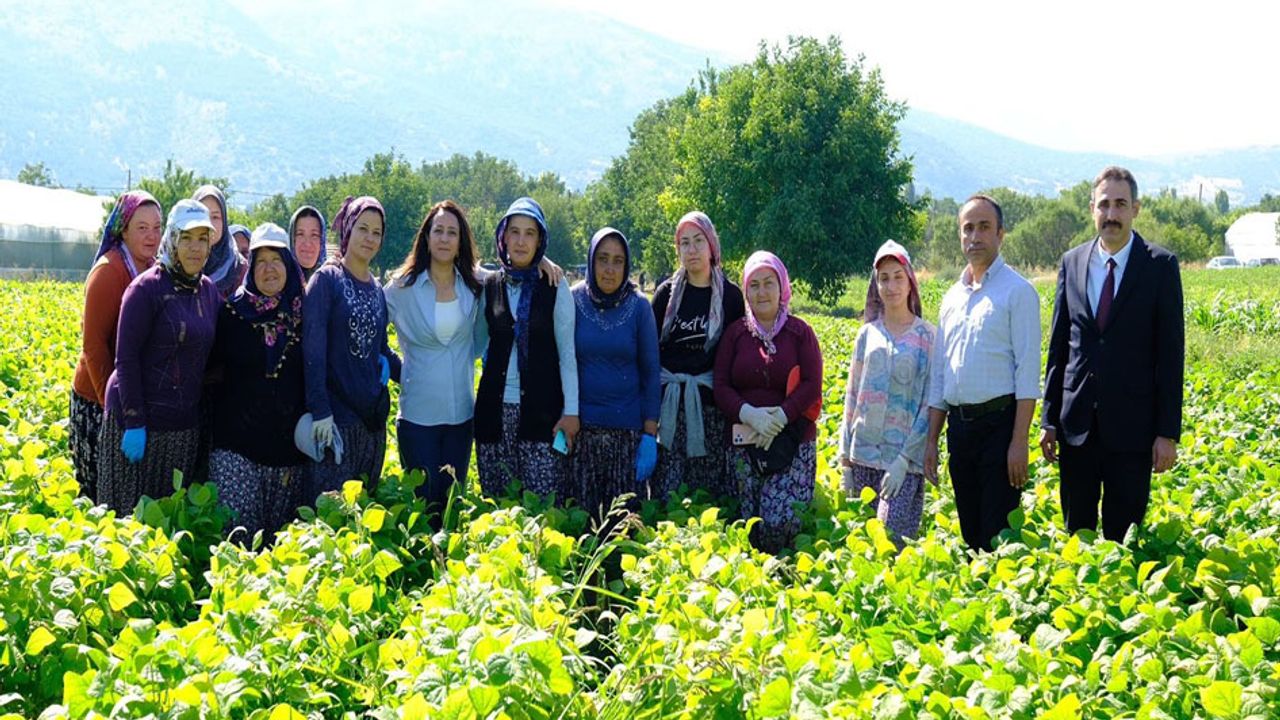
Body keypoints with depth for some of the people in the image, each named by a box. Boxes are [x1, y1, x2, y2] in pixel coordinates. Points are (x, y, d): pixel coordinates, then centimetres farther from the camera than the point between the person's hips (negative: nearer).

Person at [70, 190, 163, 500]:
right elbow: (93, 344, -15)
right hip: (100, 400, -7)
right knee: (99, 488, 2)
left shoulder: (154, 270, 8)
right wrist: (110, 400, -18)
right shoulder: (110, 270, -14)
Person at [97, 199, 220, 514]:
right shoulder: (147, 288, -10)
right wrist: (134, 423, -16)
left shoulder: (209, 290, 9)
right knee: (129, 512, 0)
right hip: (140, 418, -6)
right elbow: (126, 359, -12)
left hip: (185, 422, 6)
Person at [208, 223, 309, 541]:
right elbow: (212, 365, 7)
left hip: (289, 439, 2)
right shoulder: (233, 311, 2)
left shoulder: (303, 314, 6)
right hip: (238, 437, -2)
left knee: (281, 528, 8)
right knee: (234, 527, -10)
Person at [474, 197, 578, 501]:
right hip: (496, 405, 3)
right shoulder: (489, 285, 8)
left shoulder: (555, 287, 1)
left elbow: (567, 351, 1)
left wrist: (571, 410, -5)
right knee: (496, 501, 3)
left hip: (542, 407, -3)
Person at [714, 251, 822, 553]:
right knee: (749, 522, 0)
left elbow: (812, 386, -3)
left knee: (779, 519, -14)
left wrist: (779, 418, -16)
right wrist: (749, 414, -15)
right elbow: (721, 387, 3)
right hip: (744, 440, 2)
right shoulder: (735, 333, 8)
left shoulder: (800, 332, 4)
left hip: (792, 440, -2)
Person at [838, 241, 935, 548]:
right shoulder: (867, 334, 10)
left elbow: (930, 403, -4)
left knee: (892, 544, -14)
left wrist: (905, 459, -11)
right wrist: (845, 459, 9)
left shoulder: (926, 336, 0)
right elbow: (852, 395, 13)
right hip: (864, 453, 4)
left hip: (904, 457, -4)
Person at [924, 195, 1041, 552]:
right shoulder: (952, 297, 15)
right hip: (959, 425, 6)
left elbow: (1027, 372, -10)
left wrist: (1019, 442, -17)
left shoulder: (1017, 291, -4)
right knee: (970, 533, 10)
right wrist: (931, 441, 14)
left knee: (999, 536, -7)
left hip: (998, 420, -6)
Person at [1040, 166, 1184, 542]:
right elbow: (1058, 346, 10)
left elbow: (1171, 353, -4)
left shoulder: (1160, 266, -3)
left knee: (1123, 535, 4)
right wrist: (1049, 419, 7)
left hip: (1131, 425, -3)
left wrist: (1168, 431, -8)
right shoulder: (1072, 263, 7)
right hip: (1077, 424, 3)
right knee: (1076, 530, 11)